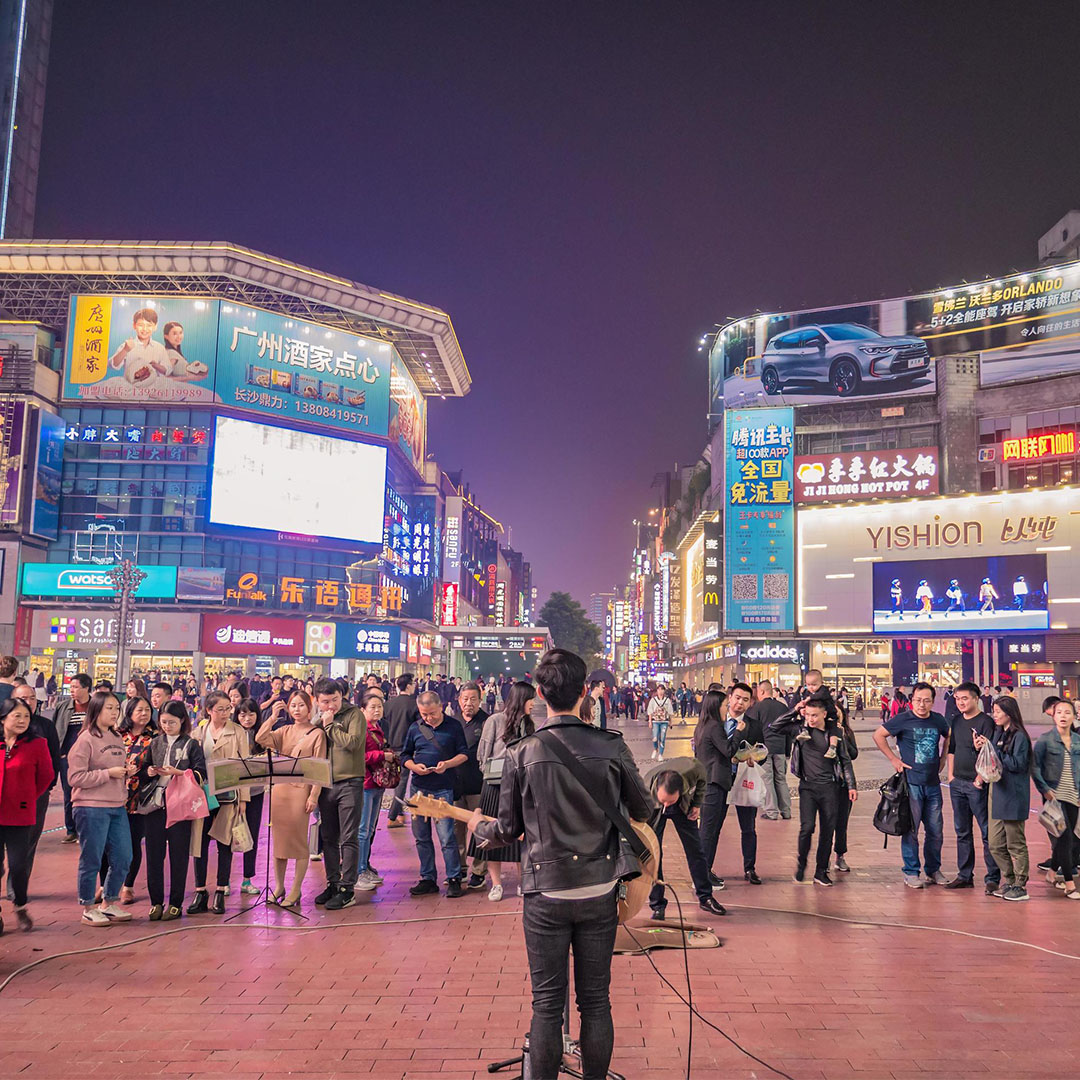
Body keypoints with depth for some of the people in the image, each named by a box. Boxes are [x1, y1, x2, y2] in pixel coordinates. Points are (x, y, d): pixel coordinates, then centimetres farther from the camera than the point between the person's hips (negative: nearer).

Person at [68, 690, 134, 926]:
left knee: (122, 858, 9)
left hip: (118, 807, 7)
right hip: (91, 807, -7)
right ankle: (88, 909, 17)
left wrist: (127, 771, 2)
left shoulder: (117, 739, 14)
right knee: (91, 860, 2)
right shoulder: (86, 740, -9)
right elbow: (75, 777, -14)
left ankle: (109, 903, 25)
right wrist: (108, 773, -17)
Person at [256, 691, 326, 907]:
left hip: (301, 790, -5)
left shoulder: (317, 734, -1)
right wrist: (273, 717, -8)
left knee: (298, 840, -1)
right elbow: (260, 739, -2)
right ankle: (278, 887, 21)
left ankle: (296, 891, 7)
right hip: (279, 788, 5)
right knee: (278, 838, 9)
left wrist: (314, 795, -12)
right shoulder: (284, 732, 13)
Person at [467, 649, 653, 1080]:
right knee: (595, 1000, 13)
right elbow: (643, 810, 5)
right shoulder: (612, 746, -8)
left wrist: (477, 827, 19)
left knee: (547, 1003, 9)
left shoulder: (521, 754, -10)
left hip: (546, 892, -1)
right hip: (600, 888, 1)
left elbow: (508, 829, -2)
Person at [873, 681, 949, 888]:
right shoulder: (902, 719, -7)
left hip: (933, 783, 4)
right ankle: (911, 873, 10)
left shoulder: (938, 720, 6)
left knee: (935, 830, 10)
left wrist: (942, 760, 16)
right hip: (911, 783, -4)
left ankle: (934, 870, 25)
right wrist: (894, 759, -6)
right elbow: (878, 735, -3)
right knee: (911, 830, 0)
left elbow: (949, 737, 26)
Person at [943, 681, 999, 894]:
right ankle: (965, 876, 20)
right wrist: (950, 775, 12)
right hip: (957, 783, 7)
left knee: (987, 832, -3)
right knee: (962, 832, 12)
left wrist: (980, 779, -16)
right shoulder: (955, 722, 12)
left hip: (977, 785, -7)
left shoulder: (985, 722, -9)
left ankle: (992, 878, 3)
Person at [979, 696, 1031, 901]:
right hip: (996, 792, 8)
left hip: (1013, 796, -8)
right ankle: (1008, 880, 24)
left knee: (1015, 844, 2)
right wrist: (980, 749, -2)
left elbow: (1017, 764, -19)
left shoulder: (1019, 737, -10)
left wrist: (992, 749, -19)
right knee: (995, 845, 11)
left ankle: (1020, 886, 12)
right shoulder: (998, 734, 12)